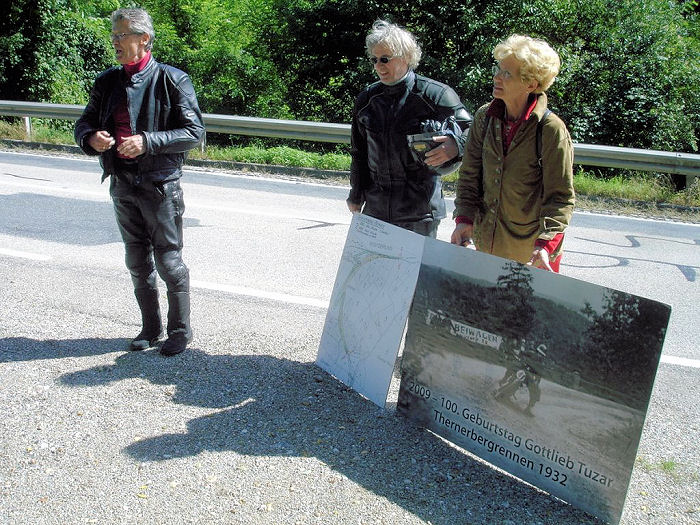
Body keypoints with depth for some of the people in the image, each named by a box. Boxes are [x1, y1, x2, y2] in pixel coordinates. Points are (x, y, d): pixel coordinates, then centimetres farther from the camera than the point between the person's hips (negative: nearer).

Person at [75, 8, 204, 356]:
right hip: (122, 185, 6)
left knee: (169, 262, 1)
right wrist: (90, 138, -10)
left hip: (160, 186, -6)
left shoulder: (171, 80, -8)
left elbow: (194, 131, -12)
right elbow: (84, 122, 14)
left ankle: (180, 331, 17)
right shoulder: (108, 82, 9)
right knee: (138, 263, 15)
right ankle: (150, 328, 30)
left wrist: (147, 142, -23)